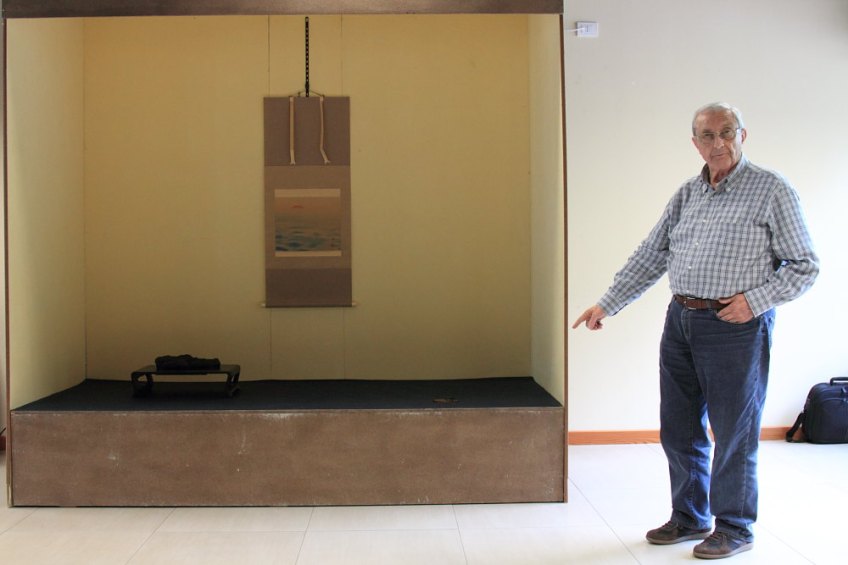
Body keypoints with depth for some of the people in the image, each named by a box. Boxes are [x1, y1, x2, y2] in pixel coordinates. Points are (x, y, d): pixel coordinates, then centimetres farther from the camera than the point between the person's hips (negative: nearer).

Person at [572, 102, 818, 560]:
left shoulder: (772, 190, -4)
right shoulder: (686, 194, 12)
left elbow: (804, 265, -4)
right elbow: (649, 257, 14)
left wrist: (754, 300, -17)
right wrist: (607, 304, 10)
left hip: (735, 328, -6)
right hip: (680, 321, 6)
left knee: (734, 432, 3)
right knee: (678, 429, 12)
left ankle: (734, 528, 21)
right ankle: (689, 517, 29)